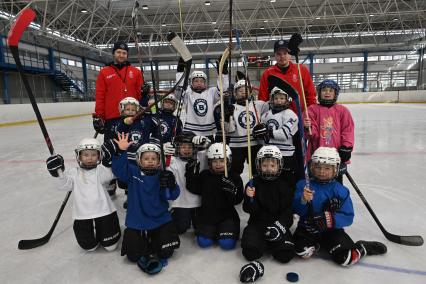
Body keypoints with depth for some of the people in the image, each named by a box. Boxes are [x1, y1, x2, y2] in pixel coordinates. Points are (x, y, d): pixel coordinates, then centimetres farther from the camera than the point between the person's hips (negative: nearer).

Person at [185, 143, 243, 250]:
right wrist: (191, 175, -8)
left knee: (227, 243, -15)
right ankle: (213, 231, 21)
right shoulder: (204, 175, 2)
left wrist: (231, 191, -30)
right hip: (207, 213, 2)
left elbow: (237, 200, -9)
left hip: (226, 214, -1)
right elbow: (196, 190, 2)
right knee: (204, 242, -11)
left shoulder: (234, 178, -5)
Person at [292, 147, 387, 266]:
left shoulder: (340, 190, -7)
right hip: (307, 228, 1)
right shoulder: (303, 185, -7)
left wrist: (331, 219, -26)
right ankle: (315, 243, 9)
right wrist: (303, 200, -34)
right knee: (303, 251, -25)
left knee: (345, 259, -15)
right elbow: (296, 210, -12)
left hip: (331, 229, 0)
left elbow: (348, 217, -8)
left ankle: (362, 248, 18)